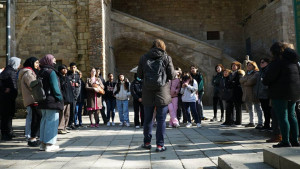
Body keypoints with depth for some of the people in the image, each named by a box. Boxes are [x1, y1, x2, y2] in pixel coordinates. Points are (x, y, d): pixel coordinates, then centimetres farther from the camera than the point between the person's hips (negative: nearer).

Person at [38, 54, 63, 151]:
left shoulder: (41, 72, 13)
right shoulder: (51, 72, -12)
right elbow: (55, 87, -15)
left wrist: (42, 97, 17)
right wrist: (60, 98, -8)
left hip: (43, 101, 8)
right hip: (52, 101, -8)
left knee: (44, 120, 14)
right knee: (52, 121, -2)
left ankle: (43, 143, 20)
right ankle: (49, 144, 1)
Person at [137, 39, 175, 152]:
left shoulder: (143, 58, 1)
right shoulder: (166, 58, -4)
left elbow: (139, 75, 5)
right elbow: (172, 76, -4)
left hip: (148, 94, 2)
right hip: (162, 94, -2)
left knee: (147, 119, 14)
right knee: (161, 120, 5)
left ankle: (147, 143, 25)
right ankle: (160, 145, 8)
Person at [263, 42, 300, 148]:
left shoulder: (277, 61, -14)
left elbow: (270, 77, -18)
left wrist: (264, 82, 3)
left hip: (281, 92, -9)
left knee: (282, 117, -3)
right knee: (291, 115, 15)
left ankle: (285, 141, -1)